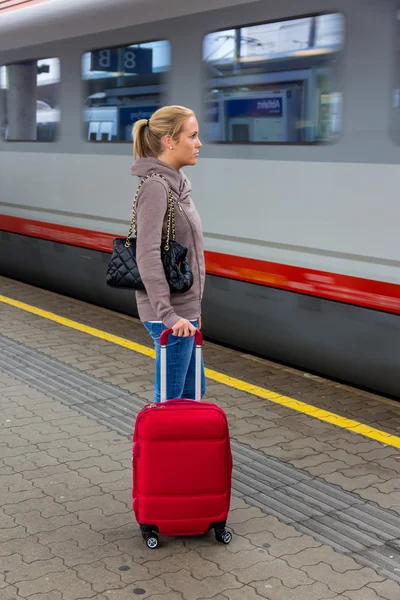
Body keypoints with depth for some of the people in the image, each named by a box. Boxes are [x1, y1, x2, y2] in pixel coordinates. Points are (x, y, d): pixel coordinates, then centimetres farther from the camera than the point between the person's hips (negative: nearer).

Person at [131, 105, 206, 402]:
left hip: (184, 308, 9)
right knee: (171, 398, 2)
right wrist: (167, 314, -26)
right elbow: (148, 256, -25)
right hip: (171, 313, -9)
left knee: (192, 391, 19)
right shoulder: (156, 187, -18)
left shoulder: (176, 182, 10)